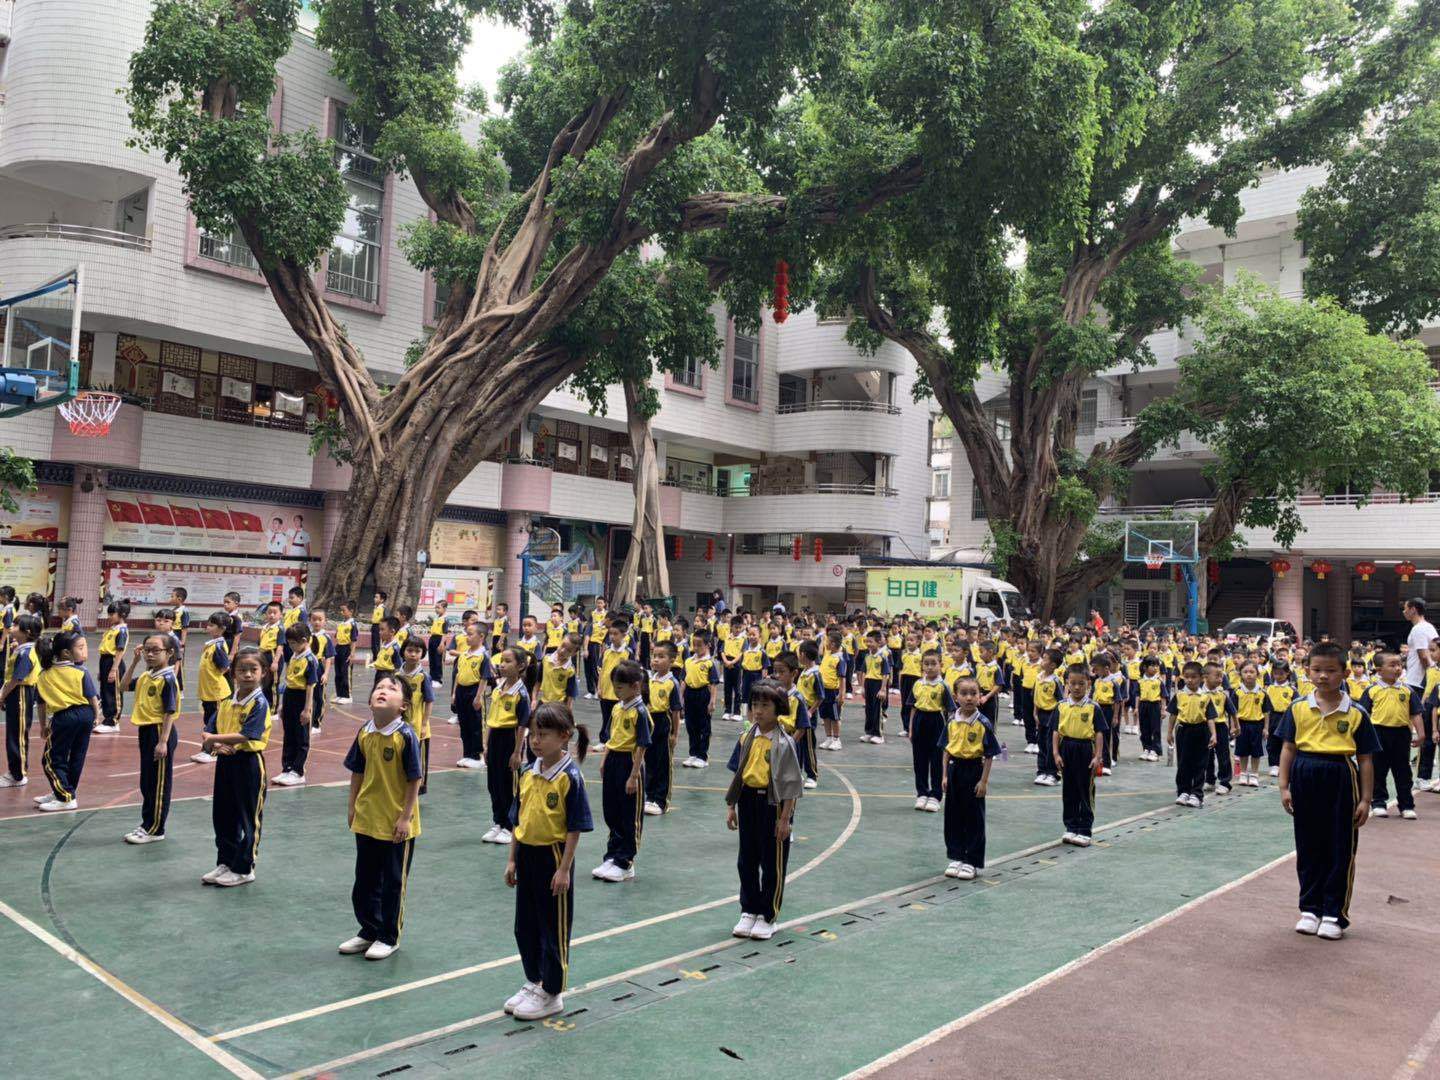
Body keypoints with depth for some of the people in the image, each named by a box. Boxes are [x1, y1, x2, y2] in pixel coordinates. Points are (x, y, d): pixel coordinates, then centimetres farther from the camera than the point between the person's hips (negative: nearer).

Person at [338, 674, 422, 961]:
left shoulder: (406, 736, -18)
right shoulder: (364, 733, -3)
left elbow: (414, 780, -15)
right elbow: (357, 773, 8)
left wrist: (405, 817, -15)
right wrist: (352, 807, 9)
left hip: (396, 823, -5)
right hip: (366, 819, 5)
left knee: (393, 882, 9)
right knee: (365, 880, 18)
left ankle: (389, 937, 25)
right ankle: (368, 931, 36)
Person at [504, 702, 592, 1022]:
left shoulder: (570, 777, -16)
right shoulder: (528, 773, 4)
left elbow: (575, 827, -15)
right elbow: (517, 820, 11)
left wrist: (564, 869, -16)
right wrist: (513, 860, 10)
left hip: (553, 856, -7)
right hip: (526, 855, 7)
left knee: (554, 928, 7)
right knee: (525, 926, 17)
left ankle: (552, 994, 22)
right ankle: (534, 982, 36)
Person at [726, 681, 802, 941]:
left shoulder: (783, 743, -13)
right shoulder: (746, 737, 3)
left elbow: (790, 784, -12)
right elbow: (737, 773, 10)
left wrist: (785, 818, -14)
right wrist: (731, 807, 8)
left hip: (772, 802, -5)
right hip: (748, 800, 5)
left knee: (773, 863, 7)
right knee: (746, 861, 13)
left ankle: (768, 917, 21)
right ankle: (749, 911, 29)